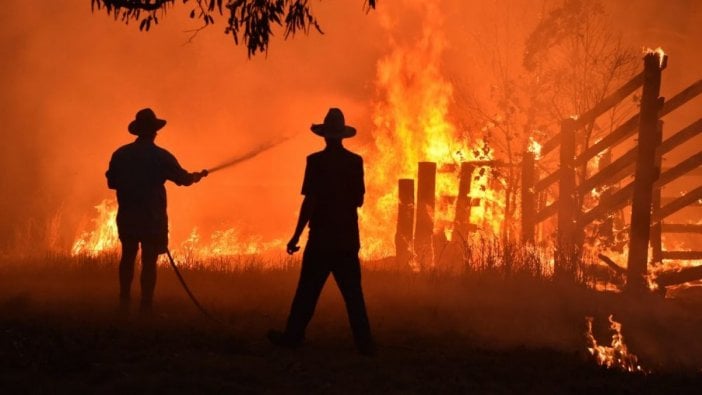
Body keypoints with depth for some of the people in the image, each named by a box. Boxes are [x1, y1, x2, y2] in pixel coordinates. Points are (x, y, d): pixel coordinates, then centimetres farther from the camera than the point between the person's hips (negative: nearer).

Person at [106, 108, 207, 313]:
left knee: (128, 256, 18)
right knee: (149, 261, 0)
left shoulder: (120, 154, -1)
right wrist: (199, 175, 21)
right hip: (152, 218, -4)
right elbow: (184, 179, 0)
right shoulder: (161, 156, -10)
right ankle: (146, 306, 0)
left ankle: (124, 301, 19)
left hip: (127, 217, 4)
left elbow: (112, 183, 7)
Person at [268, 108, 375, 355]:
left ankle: (292, 337, 11)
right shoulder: (355, 162, 2)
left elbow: (310, 201, -13)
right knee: (353, 293, 6)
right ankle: (364, 344, 3)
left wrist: (296, 236, -8)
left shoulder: (317, 161, -10)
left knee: (307, 291, 5)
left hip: (322, 238, -3)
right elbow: (359, 200, 8)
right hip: (348, 238, 3)